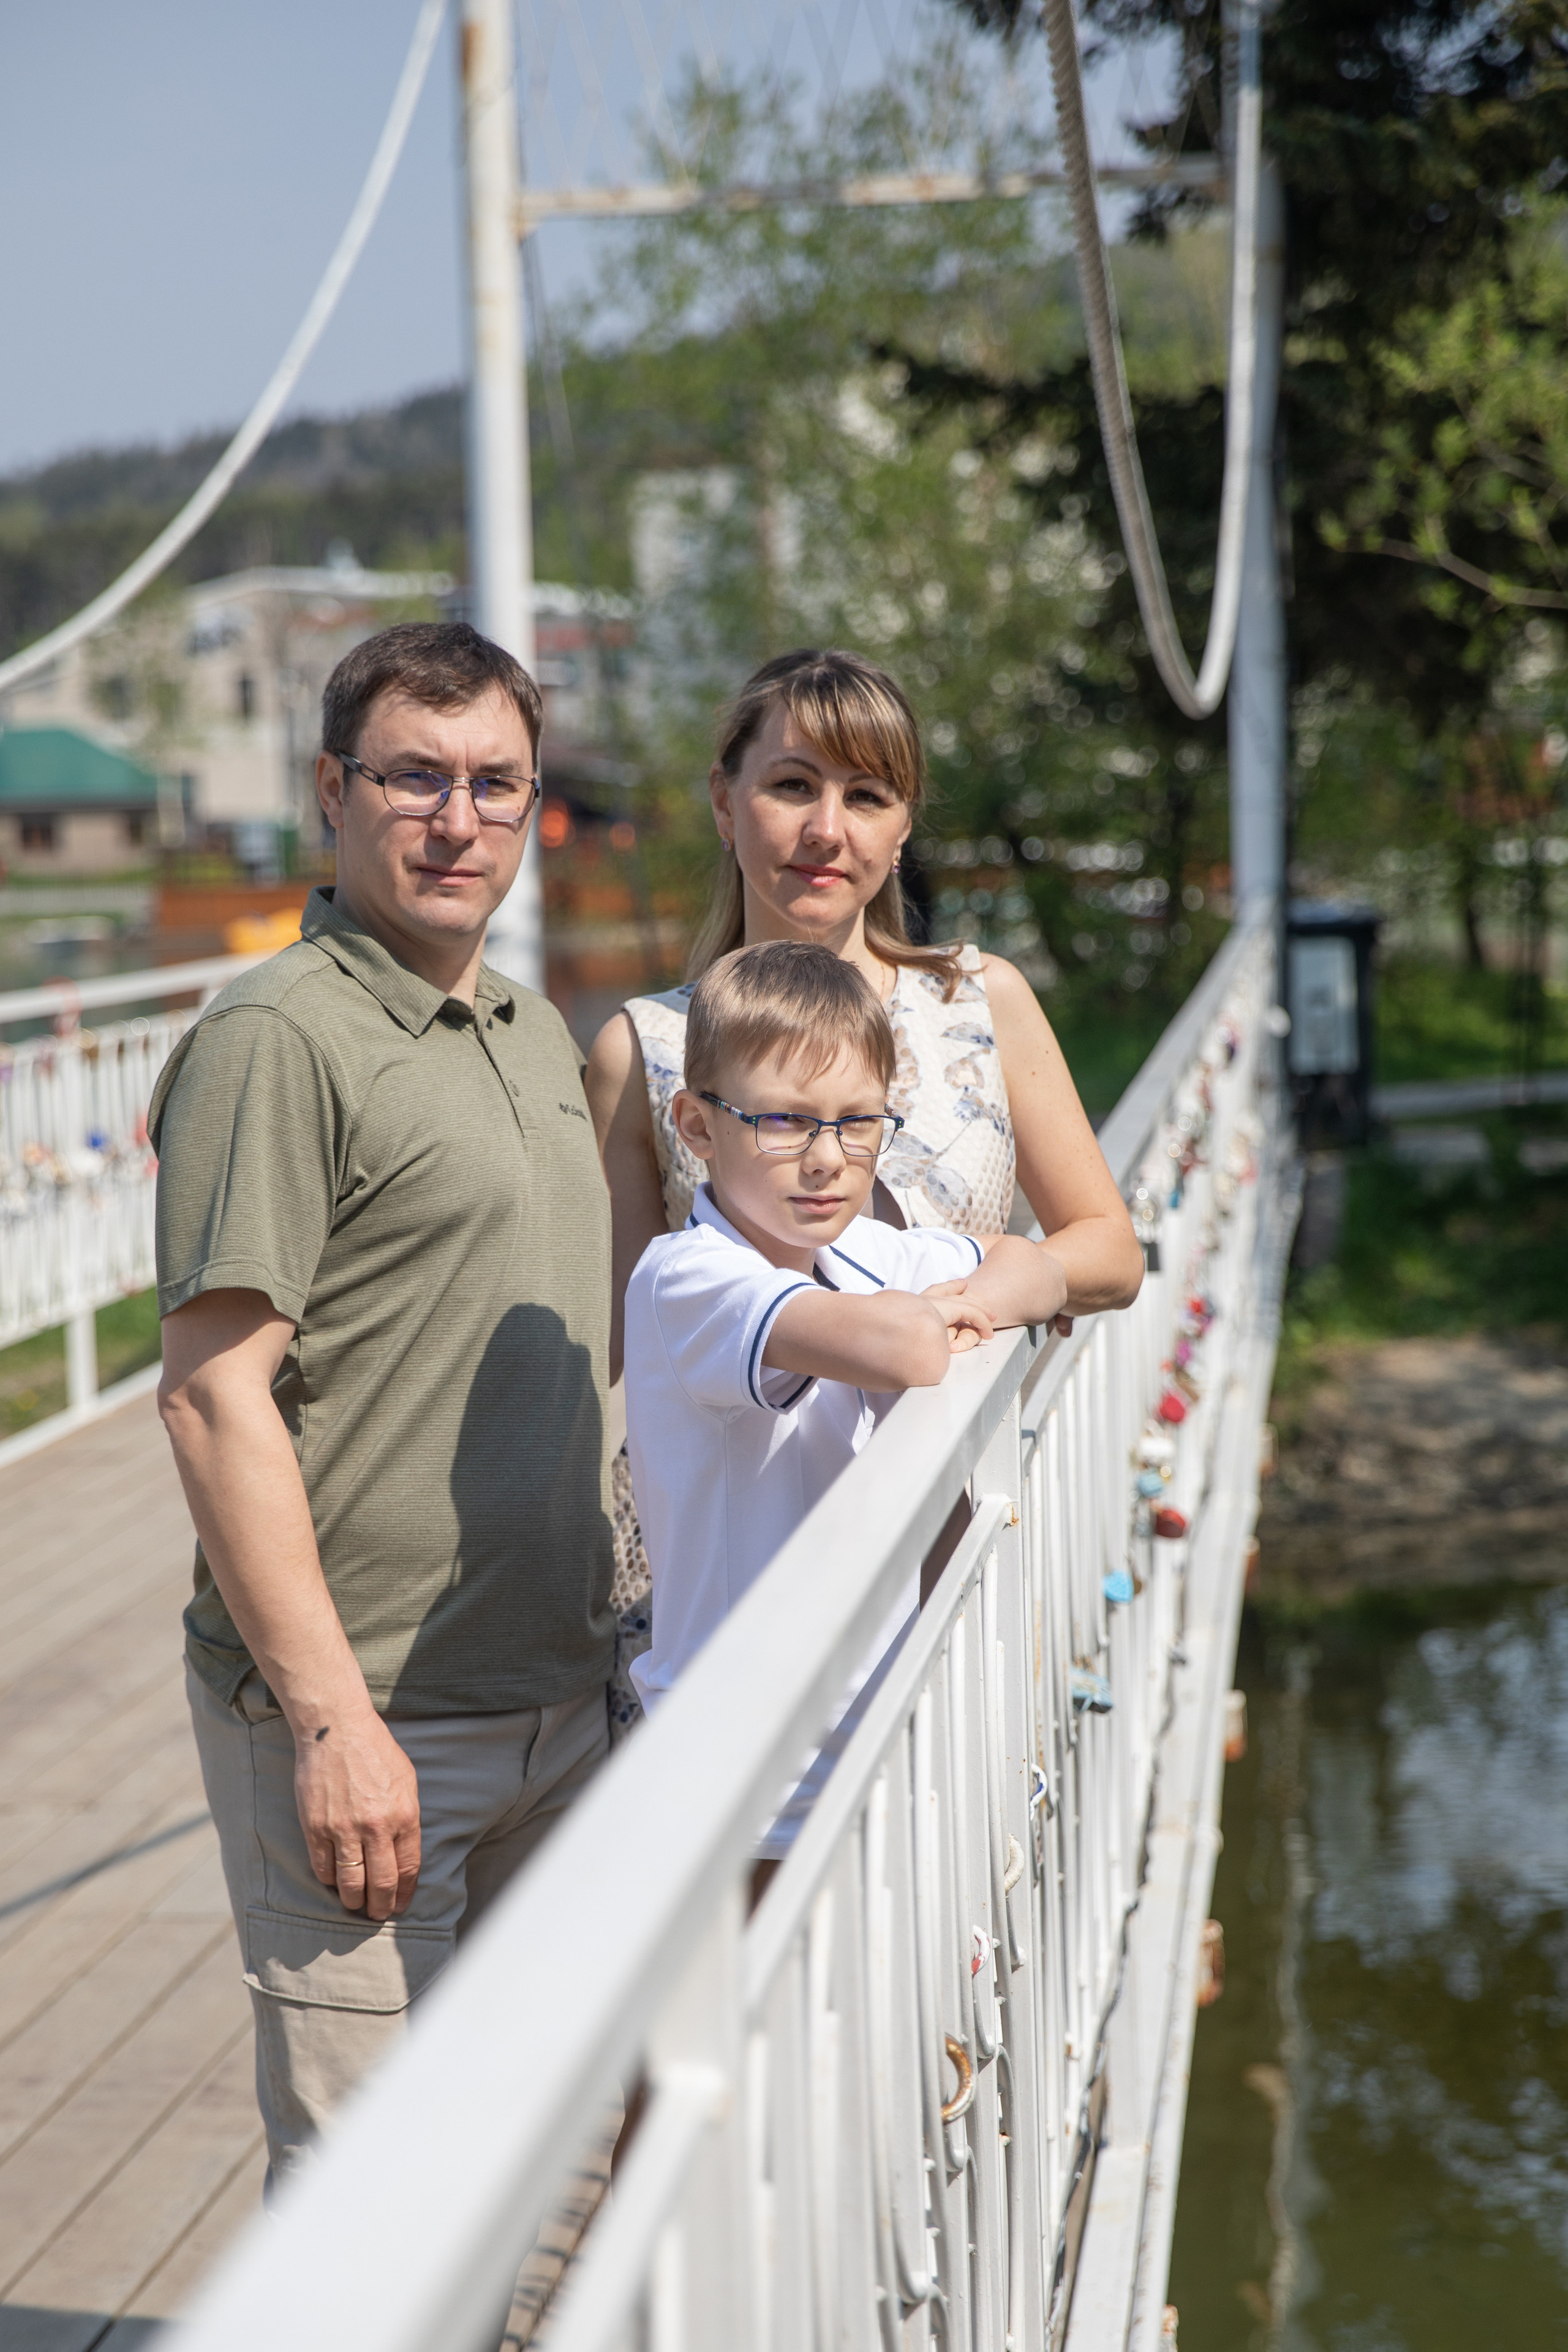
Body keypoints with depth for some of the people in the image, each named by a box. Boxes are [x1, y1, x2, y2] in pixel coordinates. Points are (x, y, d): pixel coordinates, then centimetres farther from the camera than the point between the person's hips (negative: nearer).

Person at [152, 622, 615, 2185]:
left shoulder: (534, 1034, 14)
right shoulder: (277, 1040, -13)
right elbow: (214, 1396, -18)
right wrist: (331, 1719, -22)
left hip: (552, 1697, 8)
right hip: (363, 1720, -8)